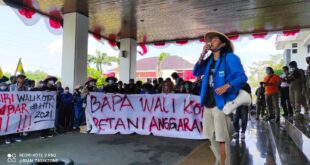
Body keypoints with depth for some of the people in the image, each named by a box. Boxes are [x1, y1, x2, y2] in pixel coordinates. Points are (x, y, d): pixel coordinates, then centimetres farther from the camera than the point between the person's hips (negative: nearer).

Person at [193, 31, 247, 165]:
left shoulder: (230, 58, -4)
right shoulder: (209, 60, 16)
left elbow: (242, 77, -11)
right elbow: (196, 73, 10)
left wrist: (227, 86, -28)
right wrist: (202, 54, 2)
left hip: (221, 103, -7)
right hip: (208, 104, 7)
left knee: (222, 139, -1)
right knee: (212, 138, 16)